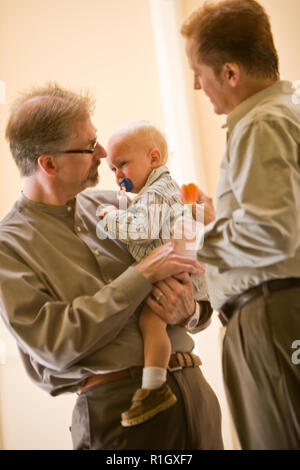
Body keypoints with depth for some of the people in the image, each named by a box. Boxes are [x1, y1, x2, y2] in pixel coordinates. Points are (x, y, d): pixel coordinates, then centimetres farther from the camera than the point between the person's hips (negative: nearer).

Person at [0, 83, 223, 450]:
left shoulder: (110, 206, 10)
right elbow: (54, 344, -18)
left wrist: (191, 307, -11)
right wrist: (142, 275, -17)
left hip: (191, 385, 5)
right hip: (117, 403, -5)